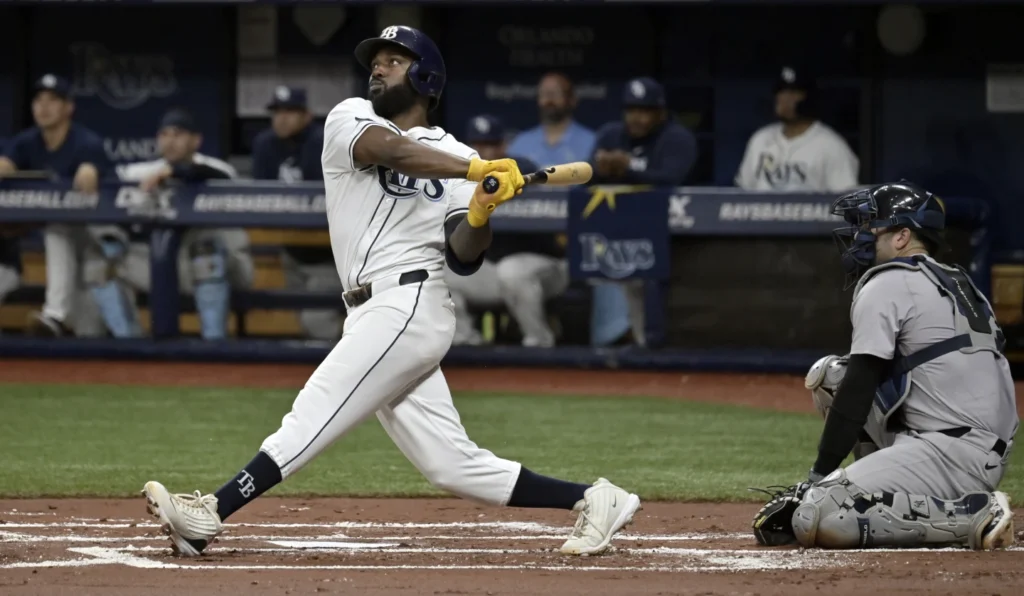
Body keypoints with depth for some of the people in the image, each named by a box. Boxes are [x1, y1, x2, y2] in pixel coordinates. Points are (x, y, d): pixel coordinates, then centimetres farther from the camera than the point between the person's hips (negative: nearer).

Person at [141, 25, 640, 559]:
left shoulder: (454, 156, 8)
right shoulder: (349, 120, 14)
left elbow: (464, 258, -2)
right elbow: (387, 149, -11)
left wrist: (480, 214, -22)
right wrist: (474, 171, -23)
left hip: (408, 308, -5)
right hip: (371, 316, 5)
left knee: (311, 419, -15)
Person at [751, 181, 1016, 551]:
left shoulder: (886, 285, -5)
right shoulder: (958, 284, 23)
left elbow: (856, 394, -8)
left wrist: (818, 476, -3)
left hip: (953, 454, -10)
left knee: (813, 521, -21)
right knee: (827, 374, 19)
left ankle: (969, 517, -16)